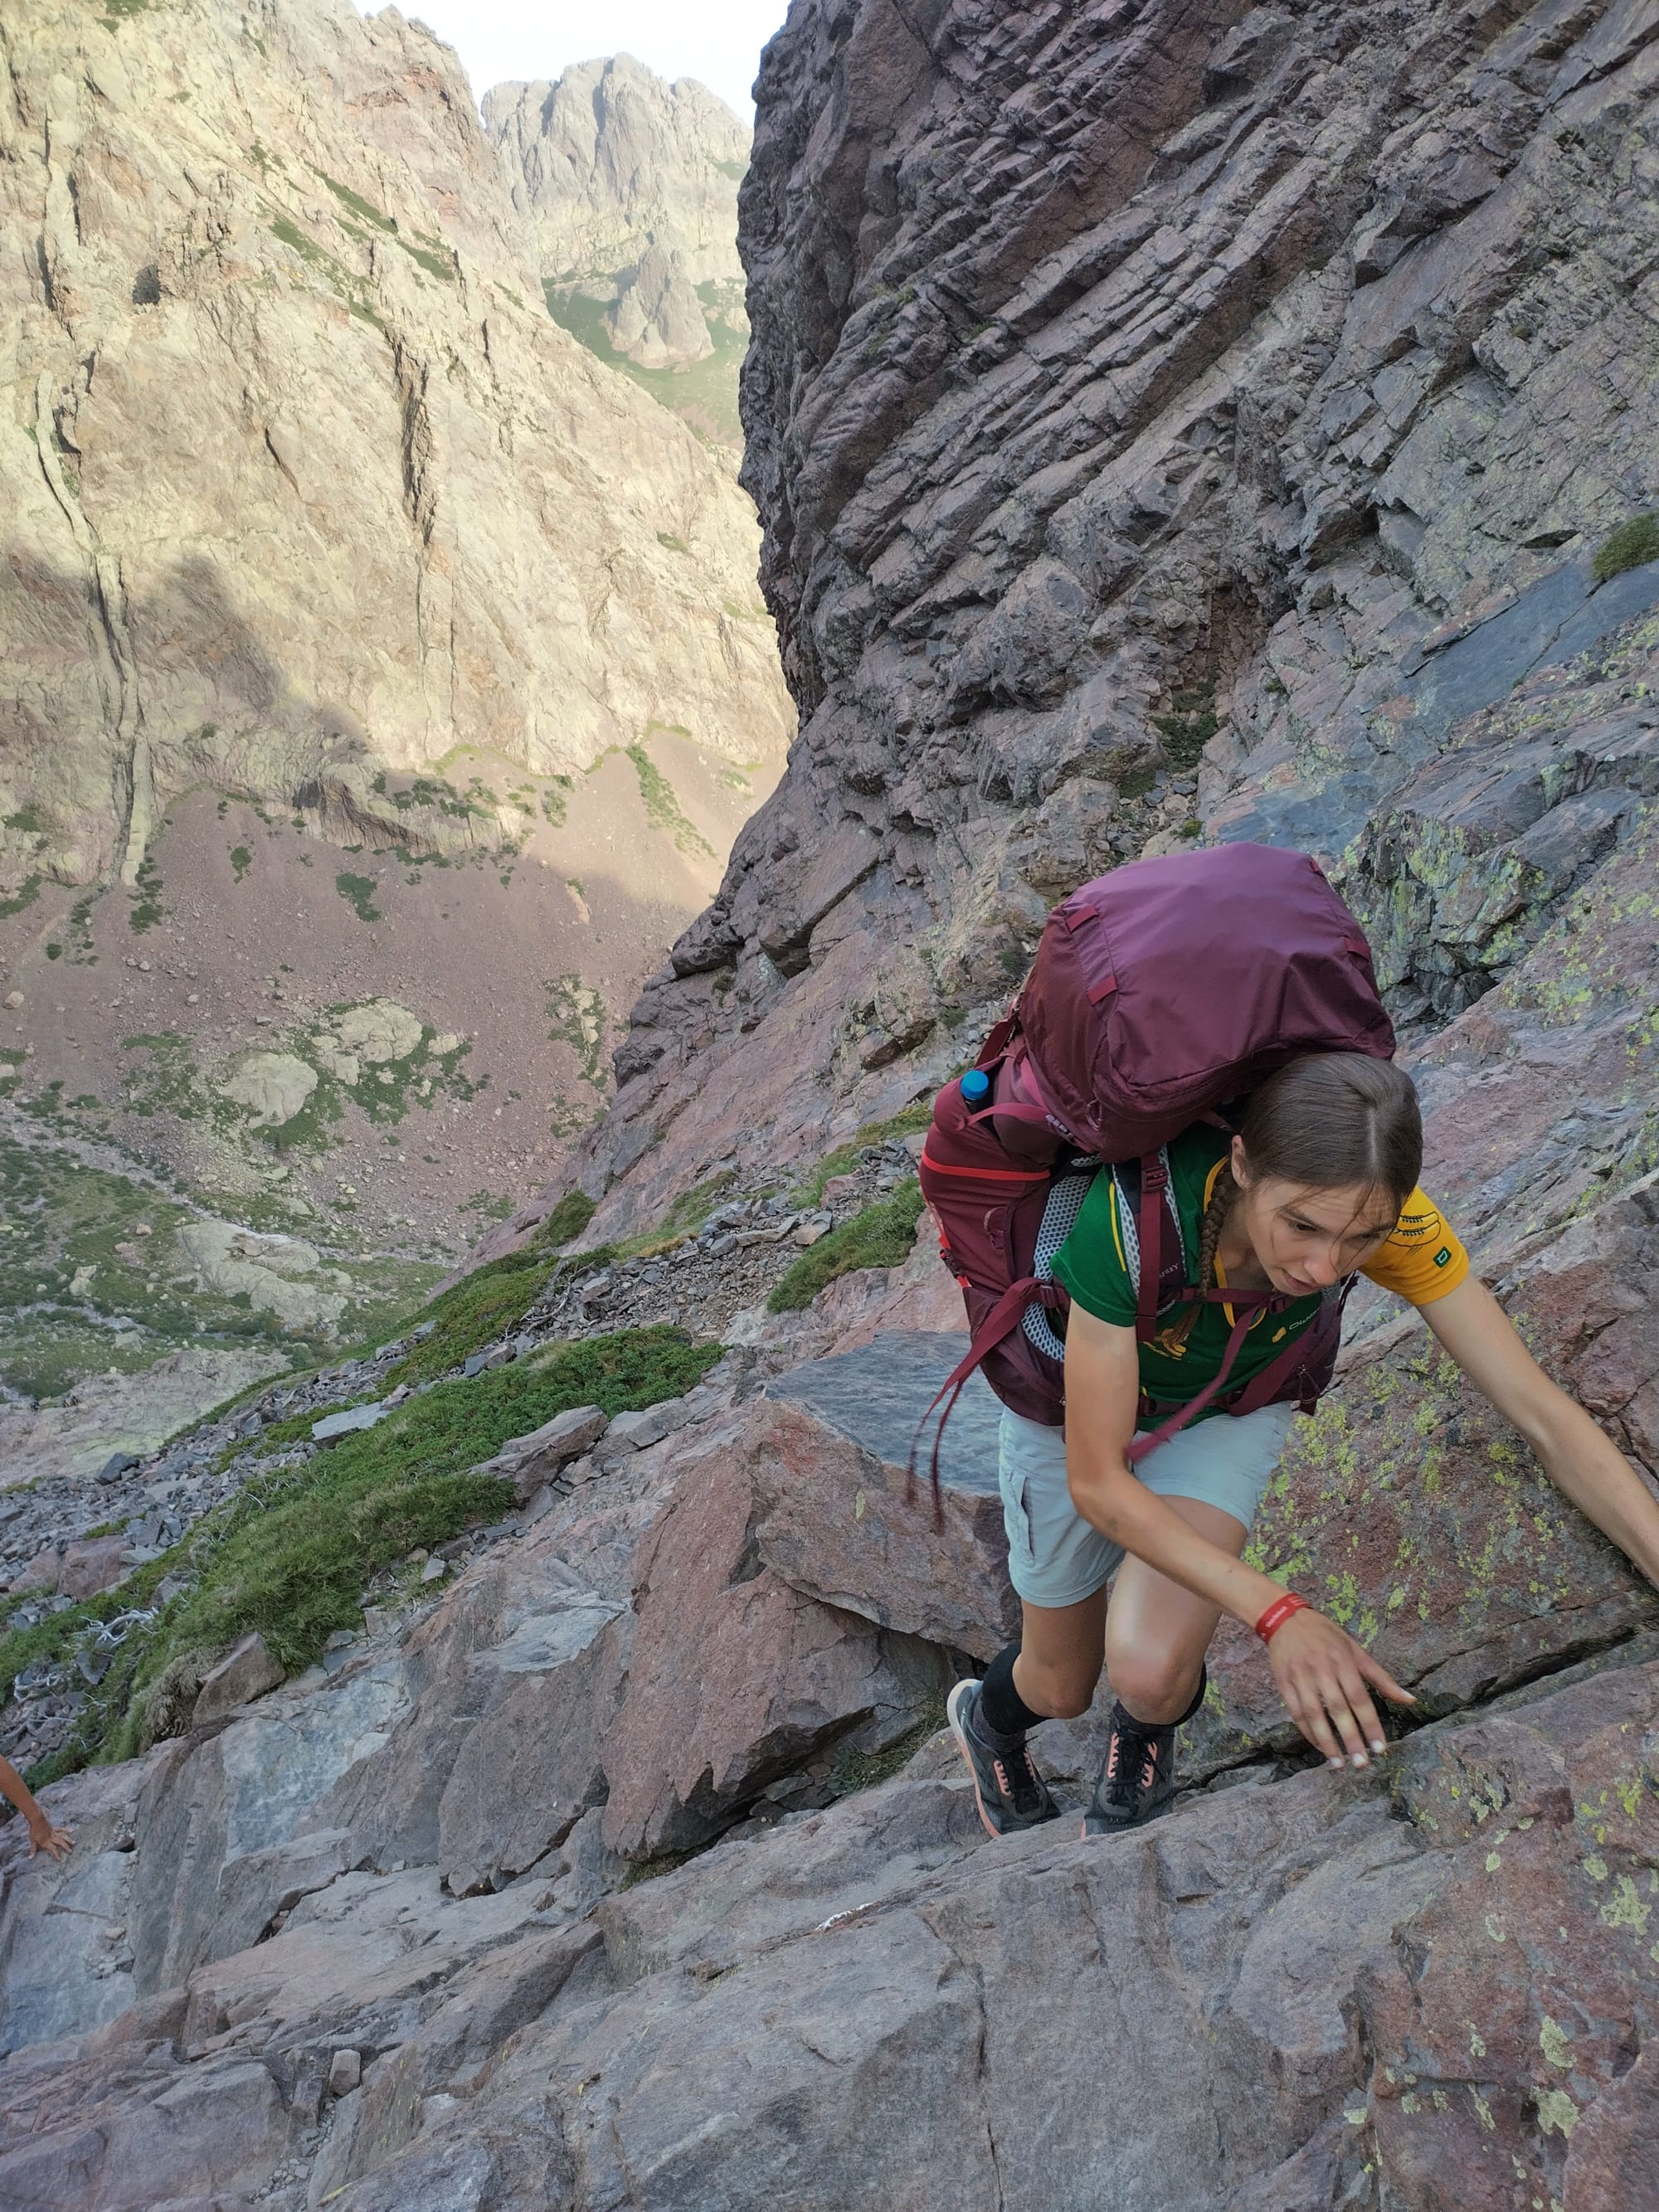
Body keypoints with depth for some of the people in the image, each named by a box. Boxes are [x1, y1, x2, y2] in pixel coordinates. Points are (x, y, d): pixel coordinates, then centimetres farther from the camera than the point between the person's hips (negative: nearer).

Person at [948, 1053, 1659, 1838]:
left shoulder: (1385, 1218, -34)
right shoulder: (1130, 1214, -43)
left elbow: (1544, 1416, -27)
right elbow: (1097, 1483, -35)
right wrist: (1278, 1614, -43)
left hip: (1233, 1401, 2)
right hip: (1079, 1392, -1)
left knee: (1151, 1671, -22)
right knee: (1062, 1687, 15)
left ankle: (1142, 1737, 16)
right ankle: (986, 1718, 53)